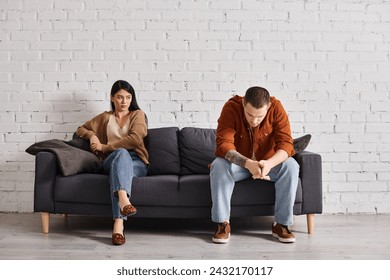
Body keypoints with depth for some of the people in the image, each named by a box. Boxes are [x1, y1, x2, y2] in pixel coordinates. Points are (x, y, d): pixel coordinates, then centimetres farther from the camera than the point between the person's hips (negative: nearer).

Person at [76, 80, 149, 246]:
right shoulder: (104, 117, 24)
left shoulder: (138, 114, 14)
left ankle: (118, 223, -58)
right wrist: (92, 135, 6)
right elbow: (81, 129, 32)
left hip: (136, 163, 0)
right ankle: (124, 200, -66)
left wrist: (105, 147, -3)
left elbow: (135, 139, -5)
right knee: (122, 153, -38)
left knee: (118, 172, -37)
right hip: (113, 160, 0)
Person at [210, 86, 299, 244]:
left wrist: (269, 163, -46)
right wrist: (248, 163, -48)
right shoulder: (231, 107, -23)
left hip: (268, 164, 1)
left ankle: (281, 223, -17)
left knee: (291, 166, -28)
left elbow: (286, 143, -24)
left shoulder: (276, 108, -19)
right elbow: (223, 144, -31)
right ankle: (222, 224, -21)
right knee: (219, 165, -32)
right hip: (239, 165, -1)